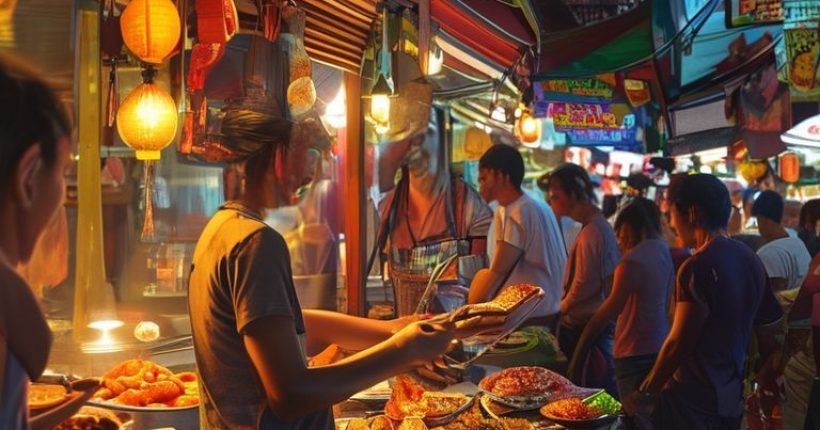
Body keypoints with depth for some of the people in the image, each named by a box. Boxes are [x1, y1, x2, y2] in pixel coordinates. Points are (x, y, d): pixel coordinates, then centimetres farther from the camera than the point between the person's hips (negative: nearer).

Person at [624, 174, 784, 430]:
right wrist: (769, 386, 24)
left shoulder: (698, 267, -19)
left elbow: (678, 344, -20)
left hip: (692, 399, -8)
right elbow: (770, 331, 13)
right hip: (732, 398, 8)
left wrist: (645, 394, -11)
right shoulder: (751, 260, 7)